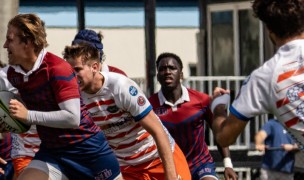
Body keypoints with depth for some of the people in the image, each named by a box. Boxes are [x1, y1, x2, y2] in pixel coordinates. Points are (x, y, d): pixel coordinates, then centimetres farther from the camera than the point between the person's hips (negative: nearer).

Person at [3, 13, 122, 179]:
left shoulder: (58, 69, -22)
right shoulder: (12, 74, 0)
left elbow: (72, 118, -31)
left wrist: (28, 116, -32)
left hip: (87, 149, -6)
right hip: (51, 152, 6)